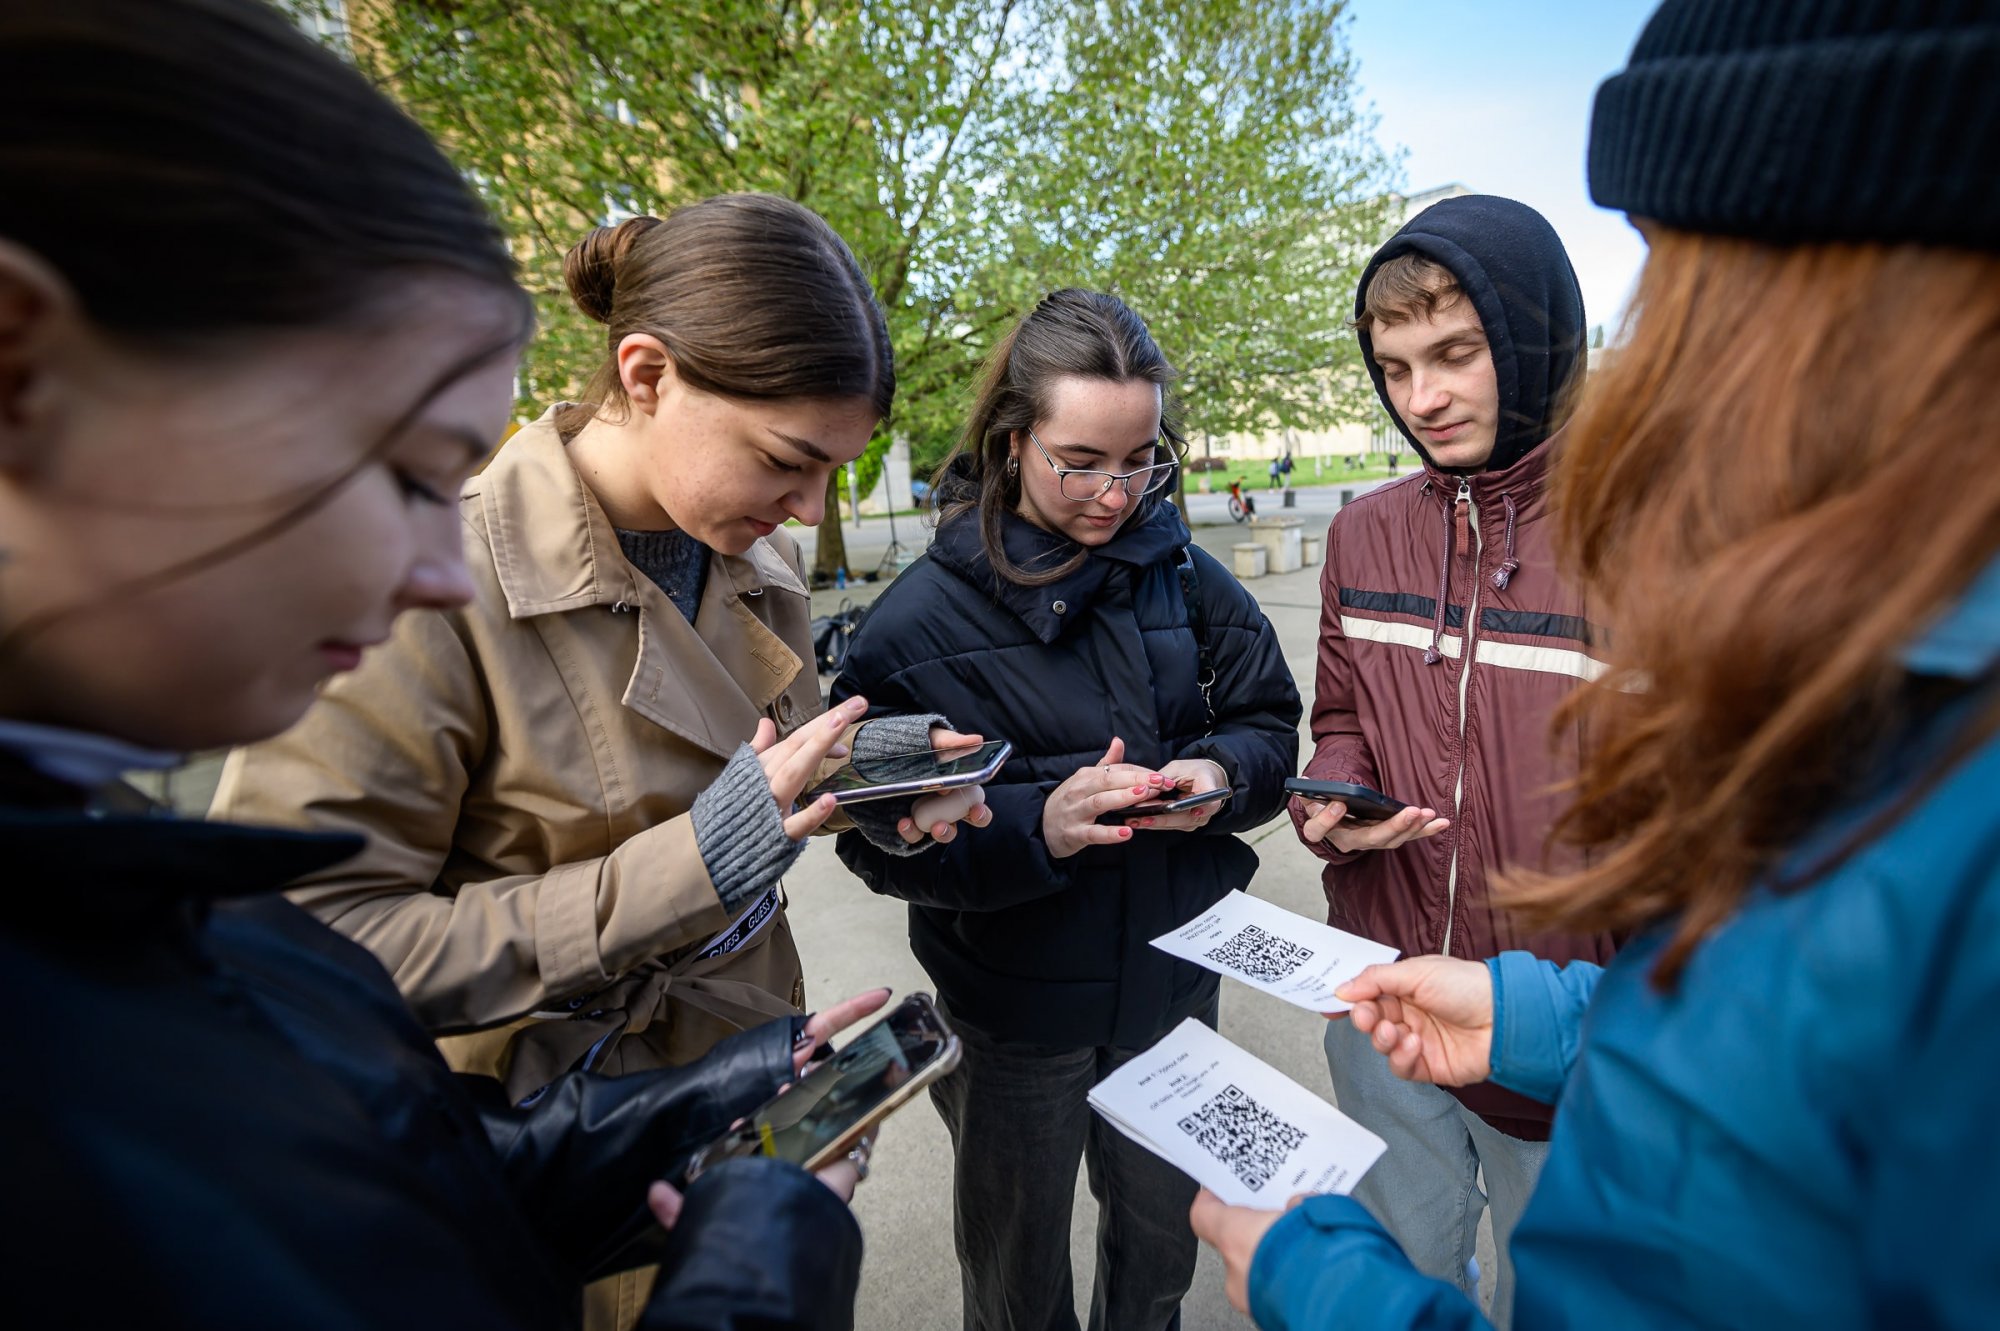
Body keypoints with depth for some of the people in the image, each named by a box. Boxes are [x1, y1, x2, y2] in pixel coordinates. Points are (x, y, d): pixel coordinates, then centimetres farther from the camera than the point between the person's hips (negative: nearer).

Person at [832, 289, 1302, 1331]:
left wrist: (1221, 773, -19)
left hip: (1172, 982, 4)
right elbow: (883, 837, -18)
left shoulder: (1185, 577, -5)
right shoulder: (924, 616, -17)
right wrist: (1040, 825, -32)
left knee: (1164, 1247, 29)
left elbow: (1269, 726, 2)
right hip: (1013, 1010, -3)